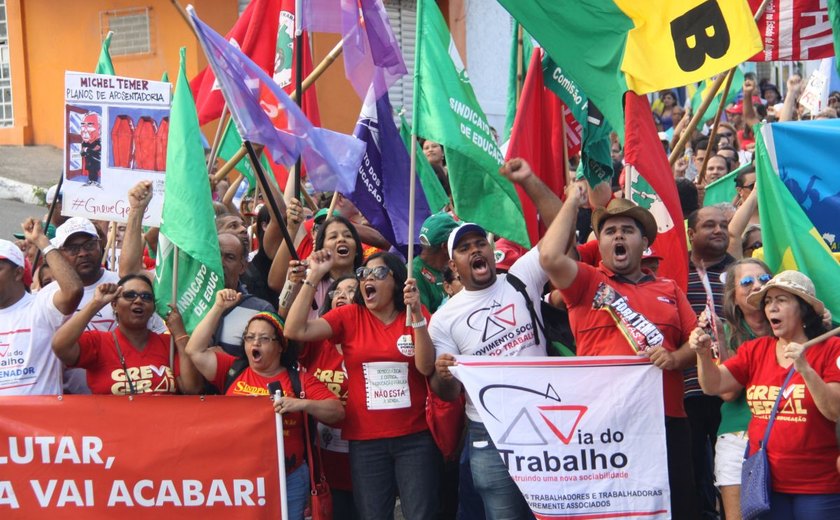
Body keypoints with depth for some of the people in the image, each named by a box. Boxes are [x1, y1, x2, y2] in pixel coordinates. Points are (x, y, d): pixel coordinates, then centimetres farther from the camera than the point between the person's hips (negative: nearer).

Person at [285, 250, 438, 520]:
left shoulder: (417, 316, 2)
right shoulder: (349, 316, 1)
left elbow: (426, 367, -10)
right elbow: (295, 330, -10)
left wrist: (416, 314, -19)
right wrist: (314, 276, -12)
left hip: (415, 437, -1)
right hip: (365, 440, 1)